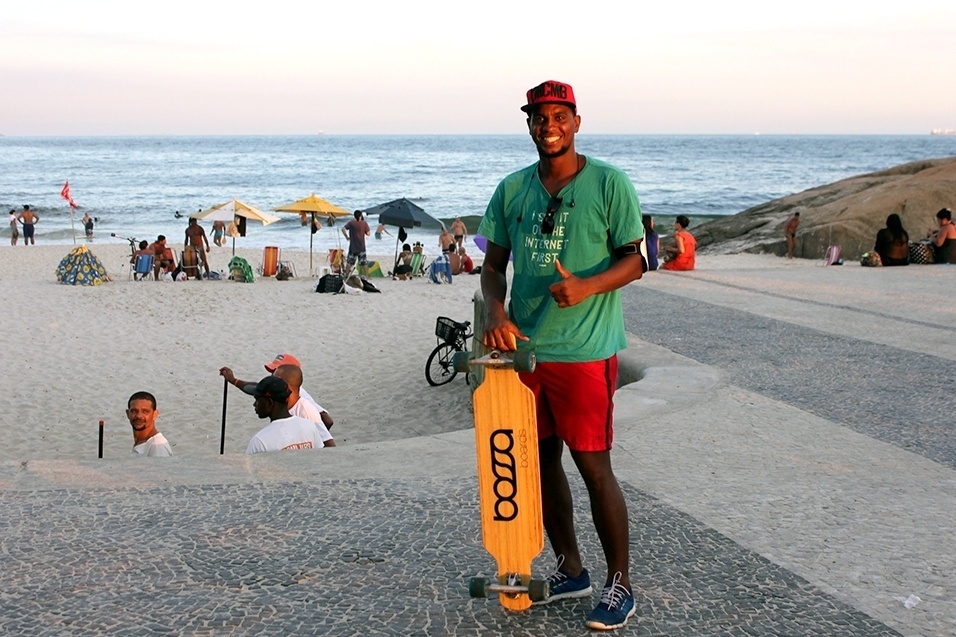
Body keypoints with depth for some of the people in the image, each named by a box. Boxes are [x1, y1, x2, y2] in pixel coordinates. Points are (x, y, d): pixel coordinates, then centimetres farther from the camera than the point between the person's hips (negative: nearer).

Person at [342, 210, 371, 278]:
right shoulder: (364, 223, -7)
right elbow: (368, 233, -8)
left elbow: (343, 229, -9)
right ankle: (366, 276, 7)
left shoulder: (351, 222, -4)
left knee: (349, 262, 13)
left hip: (352, 247, 1)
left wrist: (346, 236, 0)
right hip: (361, 247, -1)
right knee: (364, 262, 7)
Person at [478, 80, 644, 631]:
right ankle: (571, 570, 28)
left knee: (594, 466, -3)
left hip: (585, 351, -5)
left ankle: (621, 583, 11)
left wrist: (586, 286, -25)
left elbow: (634, 261, -6)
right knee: (540, 459, 13)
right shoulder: (512, 190, 9)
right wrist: (496, 312, -9)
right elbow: (494, 264, 11)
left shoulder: (609, 183, -5)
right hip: (523, 347, 6)